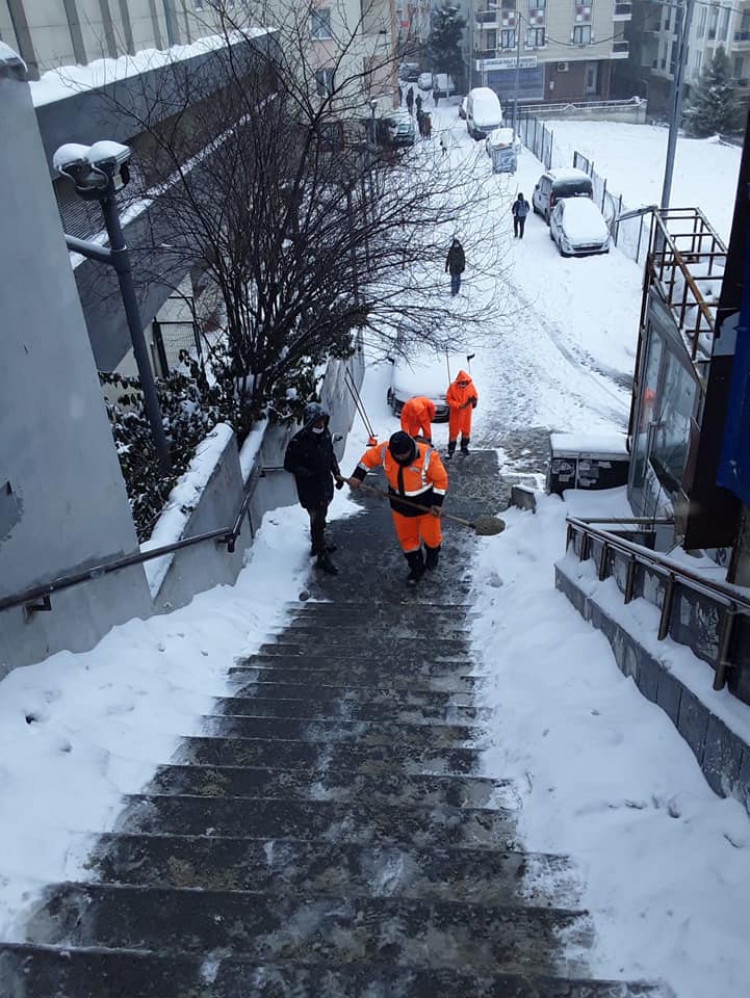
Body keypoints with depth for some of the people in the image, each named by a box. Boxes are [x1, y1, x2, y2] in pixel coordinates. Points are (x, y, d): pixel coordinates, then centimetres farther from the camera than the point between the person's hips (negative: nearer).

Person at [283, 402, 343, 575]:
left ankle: (318, 546, 44)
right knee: (317, 521, 0)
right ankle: (322, 557, 12)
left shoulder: (325, 434, -3)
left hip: (325, 484, 7)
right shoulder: (298, 442, -24)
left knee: (321, 518, 23)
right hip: (310, 490, -7)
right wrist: (310, 474, -22)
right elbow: (289, 465, -15)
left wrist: (337, 473, 4)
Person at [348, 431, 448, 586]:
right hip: (400, 503, 3)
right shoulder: (384, 451, -19)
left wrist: (437, 503, -19)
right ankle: (416, 567, 37)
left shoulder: (427, 455, -29)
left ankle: (433, 554, 48)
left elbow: (441, 479, -18)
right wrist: (357, 476, -2)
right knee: (406, 537, 15)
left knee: (430, 534, 12)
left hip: (426, 503, -3)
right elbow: (369, 457, 2)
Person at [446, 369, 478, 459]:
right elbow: (448, 399, -14)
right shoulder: (452, 386, -18)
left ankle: (464, 447, 34)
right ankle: (451, 450, 10)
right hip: (455, 412, -3)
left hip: (467, 412, 3)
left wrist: (474, 399, -20)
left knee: (466, 430, 14)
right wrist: (458, 405, -25)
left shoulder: (470, 385, -9)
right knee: (453, 431, 1)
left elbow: (475, 394, 4)